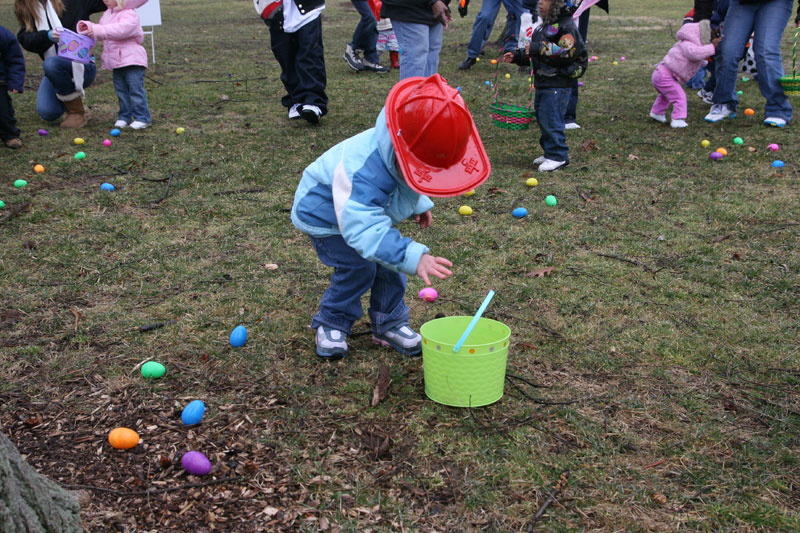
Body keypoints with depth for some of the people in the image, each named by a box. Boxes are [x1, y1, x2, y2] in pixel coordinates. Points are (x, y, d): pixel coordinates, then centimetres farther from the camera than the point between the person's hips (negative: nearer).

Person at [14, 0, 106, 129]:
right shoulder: (25, 10, 7)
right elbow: (25, 39, -7)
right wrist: (48, 36, -26)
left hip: (82, 66, -4)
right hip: (55, 69, 4)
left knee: (51, 64, -35)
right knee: (47, 112, -17)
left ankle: (78, 113, -17)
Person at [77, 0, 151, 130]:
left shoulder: (129, 15, -15)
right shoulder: (107, 14, 13)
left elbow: (120, 30, -31)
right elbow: (99, 29, 20)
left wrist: (97, 30, -35)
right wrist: (87, 27, -2)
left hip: (132, 60, -9)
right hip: (116, 61, 9)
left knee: (136, 89, -7)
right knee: (121, 90, 12)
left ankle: (142, 117, -1)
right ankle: (124, 116, 20)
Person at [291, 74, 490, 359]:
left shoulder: (406, 154, -21)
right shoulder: (364, 171, -48)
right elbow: (364, 227, -56)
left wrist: (420, 205, 16)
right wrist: (414, 257, -64)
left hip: (371, 207, 7)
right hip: (326, 213, -7)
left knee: (389, 261, -1)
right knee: (358, 266, -18)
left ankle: (389, 324, 17)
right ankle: (331, 324, 5)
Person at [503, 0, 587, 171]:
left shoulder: (566, 26, -12)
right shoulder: (546, 25, 19)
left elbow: (566, 52, -24)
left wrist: (539, 48, -26)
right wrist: (517, 56, 18)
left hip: (558, 85, -10)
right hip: (543, 83, 10)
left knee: (550, 119, -11)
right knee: (542, 118, 13)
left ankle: (558, 156, -2)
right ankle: (551, 152, 24)